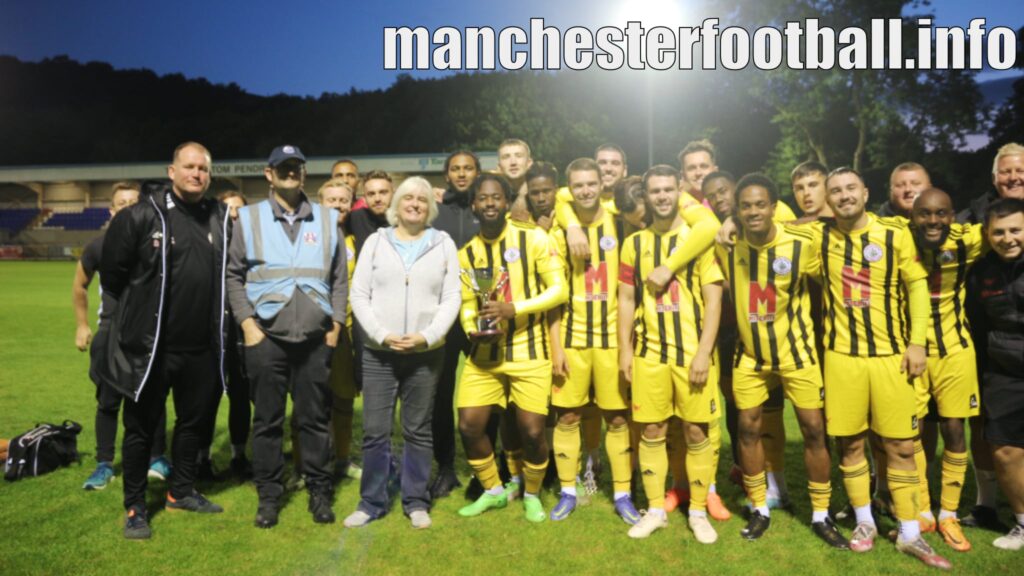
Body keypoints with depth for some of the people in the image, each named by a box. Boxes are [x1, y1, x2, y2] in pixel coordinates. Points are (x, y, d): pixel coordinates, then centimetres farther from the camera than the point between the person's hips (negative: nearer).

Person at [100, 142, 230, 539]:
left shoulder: (220, 217, 4)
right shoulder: (141, 216, -9)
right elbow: (112, 273, -1)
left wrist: (204, 315, 12)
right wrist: (140, 314, 7)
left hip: (201, 347, 5)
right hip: (149, 345, -4)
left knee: (194, 421, 17)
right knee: (141, 427, 9)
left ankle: (182, 491, 36)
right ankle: (135, 507, 25)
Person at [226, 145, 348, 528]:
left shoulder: (327, 220, 9)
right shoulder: (249, 218, 6)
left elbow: (339, 278, 10)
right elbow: (234, 275, 5)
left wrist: (336, 324, 3)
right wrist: (247, 323, -4)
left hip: (316, 338, 1)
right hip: (266, 336, 0)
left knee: (315, 417, 7)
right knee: (267, 419, 7)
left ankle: (319, 490, 19)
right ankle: (268, 494, 19)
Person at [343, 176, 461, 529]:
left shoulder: (443, 244, 6)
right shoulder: (375, 241, 6)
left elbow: (452, 298, 0)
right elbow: (359, 294, 1)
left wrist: (427, 336, -12)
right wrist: (382, 335, -11)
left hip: (426, 353, 0)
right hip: (378, 352, 0)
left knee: (418, 431, 8)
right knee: (375, 431, 3)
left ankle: (416, 502, 21)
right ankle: (372, 502, 18)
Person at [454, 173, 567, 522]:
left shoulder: (533, 239, -7)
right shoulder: (466, 254, 6)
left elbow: (559, 289, -11)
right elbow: (467, 304, 10)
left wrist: (513, 308, -23)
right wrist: (472, 330, -13)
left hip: (529, 352, -3)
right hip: (485, 353, 4)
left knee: (532, 431, -3)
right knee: (469, 425, 0)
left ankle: (532, 494, 27)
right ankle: (493, 491, 26)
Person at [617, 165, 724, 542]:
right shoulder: (634, 243, 8)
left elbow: (713, 299, -4)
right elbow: (626, 301, 9)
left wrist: (703, 352, -11)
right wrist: (625, 351, 2)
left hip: (693, 352, -2)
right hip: (649, 352, 2)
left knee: (696, 432, 4)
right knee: (651, 431, 7)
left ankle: (698, 511, 20)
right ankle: (655, 510, 21)